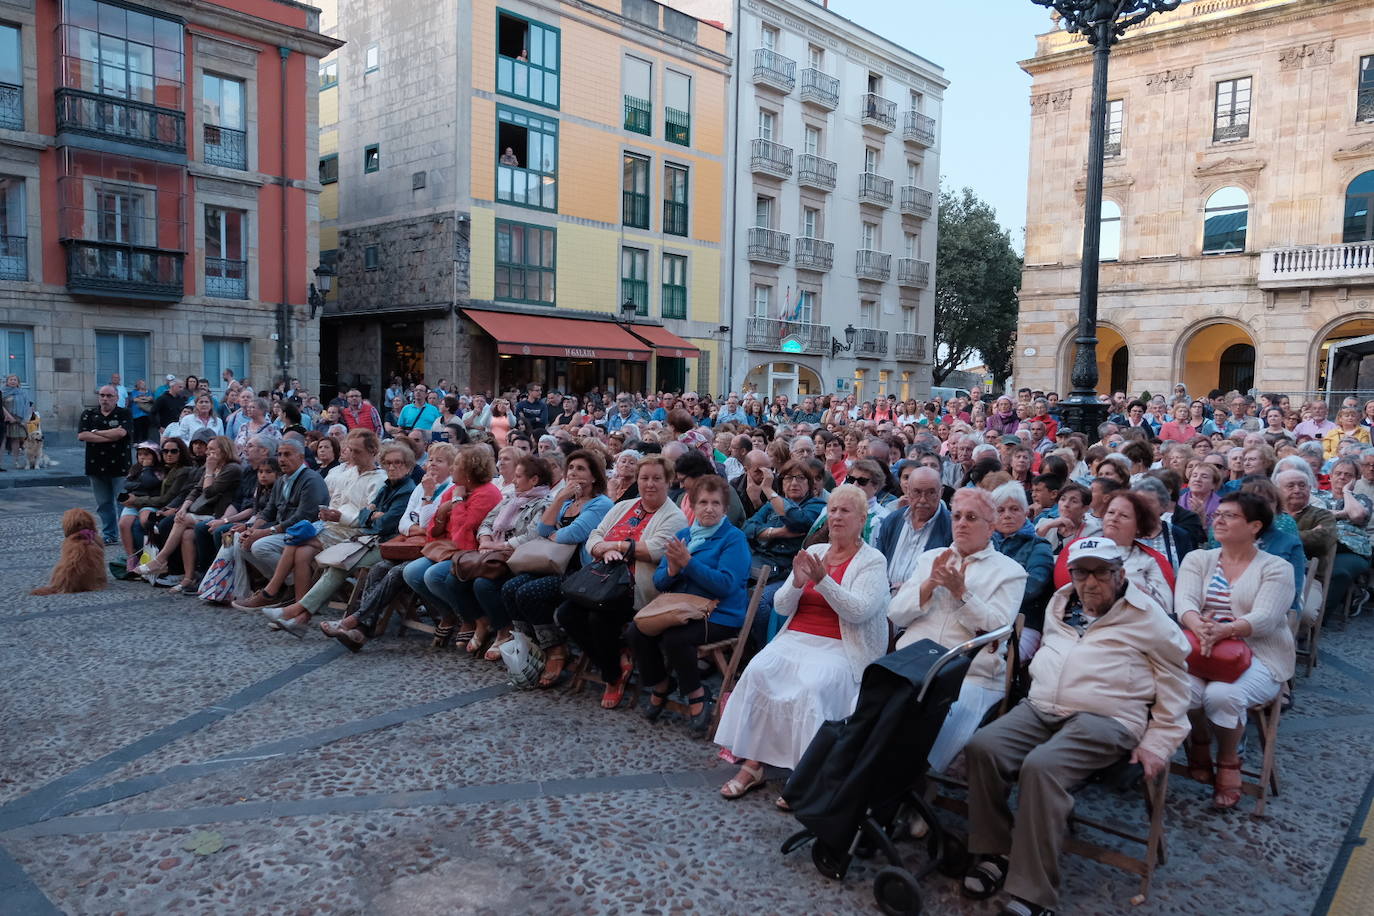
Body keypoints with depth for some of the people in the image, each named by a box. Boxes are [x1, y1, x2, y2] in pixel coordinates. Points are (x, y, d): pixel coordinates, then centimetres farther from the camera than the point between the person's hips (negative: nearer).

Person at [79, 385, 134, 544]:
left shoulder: (124, 414, 0)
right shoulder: (88, 414, 10)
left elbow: (121, 432, -18)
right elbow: (82, 435, -5)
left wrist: (96, 432, -6)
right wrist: (111, 436, -11)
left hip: (119, 466, -4)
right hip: (96, 465, 4)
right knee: (103, 504, 10)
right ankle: (109, 535, 19)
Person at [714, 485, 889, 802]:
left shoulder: (873, 561, 3)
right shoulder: (814, 551, 16)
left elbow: (859, 611, -13)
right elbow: (781, 606, 12)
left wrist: (822, 581, -21)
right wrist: (797, 582, -8)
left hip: (840, 647, -4)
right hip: (796, 638, 5)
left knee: (812, 684, -33)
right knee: (757, 671, -22)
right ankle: (752, 764, -18)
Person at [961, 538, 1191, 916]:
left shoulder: (1146, 616, 5)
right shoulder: (1059, 604, 19)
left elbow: (1174, 681, 7)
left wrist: (1157, 742, 0)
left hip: (1104, 719, -5)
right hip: (1040, 708, 6)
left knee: (1042, 767, -33)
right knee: (982, 748, -22)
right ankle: (994, 852, -7)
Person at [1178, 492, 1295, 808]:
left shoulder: (1276, 568, 1)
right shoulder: (1197, 559, 11)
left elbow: (1264, 618, -14)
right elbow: (1184, 601, -6)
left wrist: (1222, 630, -34)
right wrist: (1199, 627, -31)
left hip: (1258, 657, -2)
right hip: (1201, 651, 2)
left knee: (1222, 695, -32)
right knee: (1183, 689, -30)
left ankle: (1229, 761, -2)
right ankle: (1199, 744, 3)